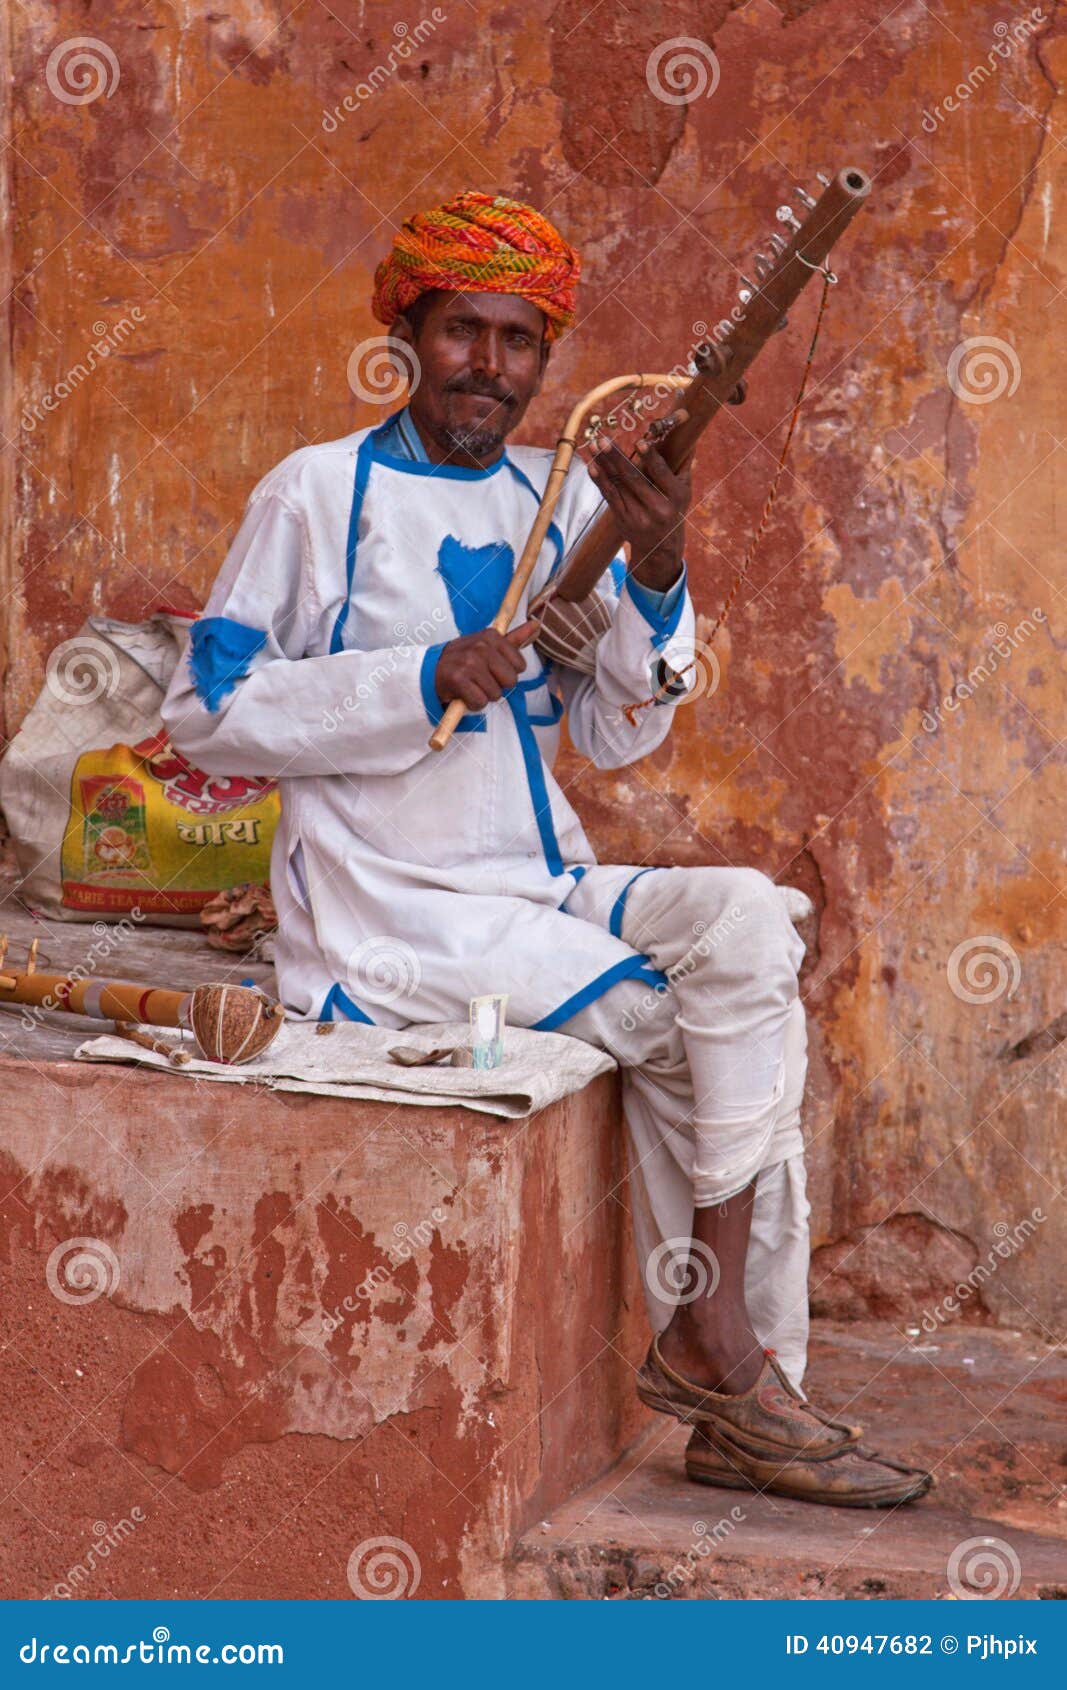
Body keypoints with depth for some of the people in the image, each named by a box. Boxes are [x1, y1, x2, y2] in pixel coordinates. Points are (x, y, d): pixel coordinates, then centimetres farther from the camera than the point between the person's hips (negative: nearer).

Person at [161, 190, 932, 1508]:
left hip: (547, 887, 5)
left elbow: (616, 736, 6)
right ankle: (724, 1355, -2)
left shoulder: (563, 497, 11)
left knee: (748, 920, -20)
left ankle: (720, 1353, -14)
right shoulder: (320, 492, -4)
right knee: (693, 1029, -20)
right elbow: (204, 712, -7)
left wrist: (652, 574, -11)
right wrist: (420, 681, -17)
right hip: (389, 909, -5)